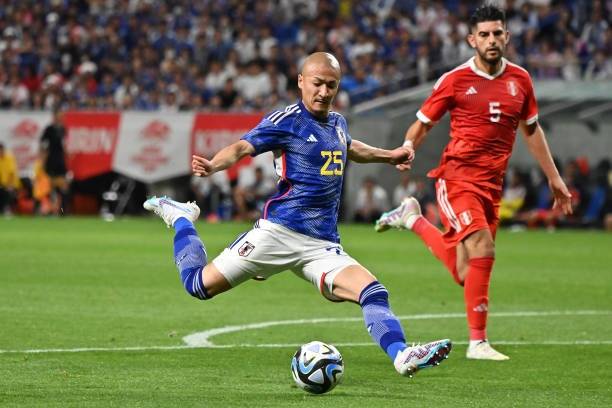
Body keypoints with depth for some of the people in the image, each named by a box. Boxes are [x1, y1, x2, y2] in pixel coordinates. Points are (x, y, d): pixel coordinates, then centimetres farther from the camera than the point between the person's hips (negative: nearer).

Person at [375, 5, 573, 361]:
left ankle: (413, 218, 31)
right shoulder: (455, 80, -5)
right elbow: (423, 124, 3)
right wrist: (406, 151, -18)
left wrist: (554, 178, 21)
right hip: (458, 177, -5)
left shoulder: (520, 80, 8)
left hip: (492, 184, 5)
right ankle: (478, 342, -9)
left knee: (464, 273, 8)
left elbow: (531, 129, 21)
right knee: (483, 250, -22)